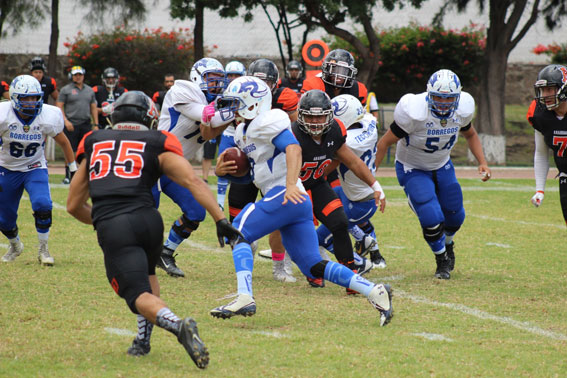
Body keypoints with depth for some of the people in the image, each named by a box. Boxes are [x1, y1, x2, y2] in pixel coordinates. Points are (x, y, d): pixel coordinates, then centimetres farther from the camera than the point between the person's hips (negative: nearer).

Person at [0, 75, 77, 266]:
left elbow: (63, 142, 1)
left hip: (35, 168, -1)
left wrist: (74, 169, 6)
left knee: (42, 205, -26)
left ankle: (43, 249, -7)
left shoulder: (48, 117, -17)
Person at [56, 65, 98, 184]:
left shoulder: (90, 90, 15)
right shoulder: (66, 90, 2)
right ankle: (68, 175, 4)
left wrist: (96, 124, 10)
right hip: (71, 125, -4)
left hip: (86, 124, 4)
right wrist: (66, 121, -12)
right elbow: (59, 107, -1)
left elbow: (93, 108, 18)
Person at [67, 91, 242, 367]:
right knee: (146, 272, 31)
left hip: (111, 229, -1)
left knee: (139, 294, -3)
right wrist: (220, 220, 1)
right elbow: (193, 182, 3)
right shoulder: (156, 144, 17)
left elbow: (74, 206, 29)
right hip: (147, 220, 1)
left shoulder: (93, 144, 25)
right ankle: (143, 339, 18)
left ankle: (176, 325, -32)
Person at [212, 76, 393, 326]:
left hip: (284, 195, -10)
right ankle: (374, 292, 0)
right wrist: (223, 171, 7)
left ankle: (245, 298, -22)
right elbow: (246, 175, 28)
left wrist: (291, 185, -36)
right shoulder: (243, 132, 23)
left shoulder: (267, 122, -7)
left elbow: (293, 148, -22)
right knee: (312, 266, 4)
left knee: (238, 232, -11)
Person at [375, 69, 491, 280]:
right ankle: (442, 261, 10)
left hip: (442, 166, 5)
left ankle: (447, 244, 49)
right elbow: (386, 142, -23)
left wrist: (482, 162, -5)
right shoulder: (414, 112, -33)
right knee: (432, 219, -18)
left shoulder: (463, 110, -17)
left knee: (455, 216, 12)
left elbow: (470, 134, 7)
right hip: (413, 169, -5)